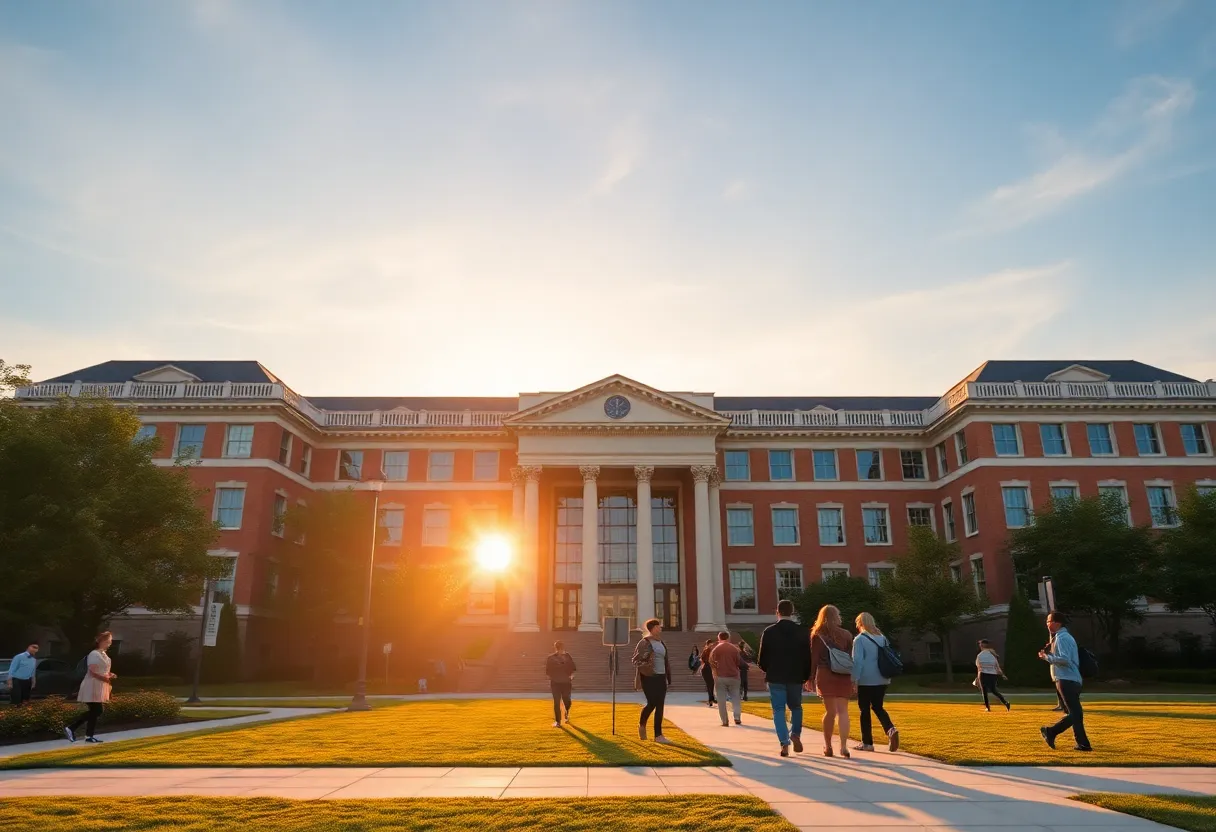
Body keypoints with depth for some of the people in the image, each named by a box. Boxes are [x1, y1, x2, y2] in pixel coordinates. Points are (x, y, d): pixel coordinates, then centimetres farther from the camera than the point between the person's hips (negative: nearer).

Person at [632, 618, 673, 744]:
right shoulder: (644, 643, -8)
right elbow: (635, 660, -9)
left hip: (661, 677, 6)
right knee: (652, 704, -9)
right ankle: (642, 725, 14)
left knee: (659, 706, 5)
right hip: (649, 678, -6)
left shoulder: (661, 643, 13)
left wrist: (668, 678, 14)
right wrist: (646, 665, -26)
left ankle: (658, 735, 16)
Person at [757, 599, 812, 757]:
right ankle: (795, 734, 7)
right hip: (796, 677, 2)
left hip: (776, 677, -2)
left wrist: (767, 670, 17)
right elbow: (807, 656, -1)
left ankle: (784, 744, -5)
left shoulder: (769, 631, -6)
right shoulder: (802, 631, -1)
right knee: (796, 707, 22)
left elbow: (762, 657, -2)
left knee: (779, 710, 4)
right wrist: (806, 676, 9)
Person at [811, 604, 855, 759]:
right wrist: (854, 678, 10)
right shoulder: (846, 634, 6)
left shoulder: (817, 636, 1)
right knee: (842, 711, 2)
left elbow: (814, 659, -1)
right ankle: (843, 746, -8)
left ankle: (828, 747, 11)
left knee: (830, 711, 6)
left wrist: (811, 678, 3)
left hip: (825, 676, -1)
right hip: (844, 676, 1)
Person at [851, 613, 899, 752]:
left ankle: (867, 742, 9)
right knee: (878, 707, 17)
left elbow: (857, 661, -15)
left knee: (865, 710, 5)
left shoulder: (859, 639, -9)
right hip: (882, 680, 6)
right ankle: (891, 729, -7)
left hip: (866, 681, -6)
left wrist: (854, 680, -12)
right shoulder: (882, 638, 10)